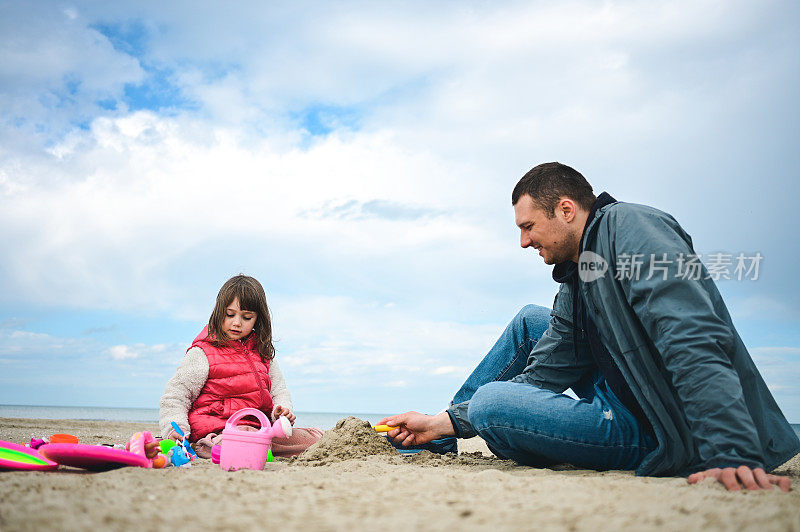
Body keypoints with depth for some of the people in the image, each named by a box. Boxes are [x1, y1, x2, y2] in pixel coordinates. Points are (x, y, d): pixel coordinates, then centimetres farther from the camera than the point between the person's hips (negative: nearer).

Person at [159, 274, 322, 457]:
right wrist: (175, 427, -15)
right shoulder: (202, 353, 0)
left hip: (257, 428, 7)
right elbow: (175, 393, 0)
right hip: (219, 428, -7)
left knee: (314, 438, -11)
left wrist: (282, 410, 0)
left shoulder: (263, 352, 17)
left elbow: (278, 389, 22)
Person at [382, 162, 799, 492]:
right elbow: (542, 376, 10)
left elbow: (694, 344, -28)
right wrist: (443, 423, 5)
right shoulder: (575, 284, 12)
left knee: (490, 403, -22)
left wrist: (733, 456, -37)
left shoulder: (631, 226, -15)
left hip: (663, 432, -10)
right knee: (529, 320, 17)